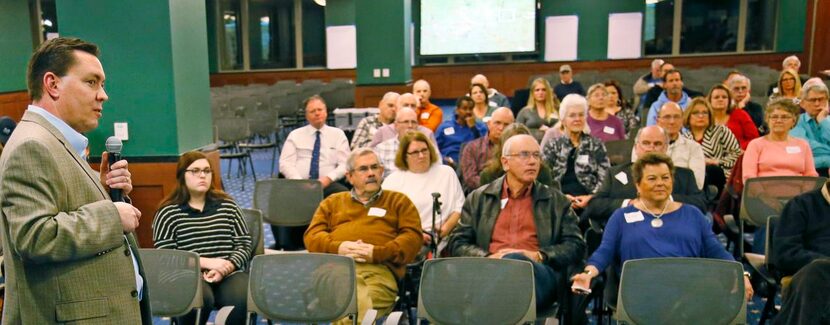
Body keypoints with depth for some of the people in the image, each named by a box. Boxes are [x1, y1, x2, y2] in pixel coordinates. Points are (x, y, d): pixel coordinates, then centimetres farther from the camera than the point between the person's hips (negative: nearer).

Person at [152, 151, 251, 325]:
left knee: (243, 299, -30)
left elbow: (244, 244, 11)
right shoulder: (168, 212, 6)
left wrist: (226, 267, -9)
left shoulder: (227, 205, 15)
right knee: (200, 299, -36)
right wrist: (206, 262, -14)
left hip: (228, 274, 2)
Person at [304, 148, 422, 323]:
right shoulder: (332, 202, 33)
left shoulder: (399, 200, 27)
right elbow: (312, 235, 20)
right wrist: (337, 248, -4)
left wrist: (378, 253, -6)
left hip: (379, 268, -1)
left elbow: (413, 236, 12)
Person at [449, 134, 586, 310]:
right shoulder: (478, 198, 20)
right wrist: (487, 257, -6)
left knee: (513, 261, -37)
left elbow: (576, 246, 13)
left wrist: (538, 255, -5)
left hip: (538, 272, 0)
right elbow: (457, 243, 15)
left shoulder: (557, 201, 20)